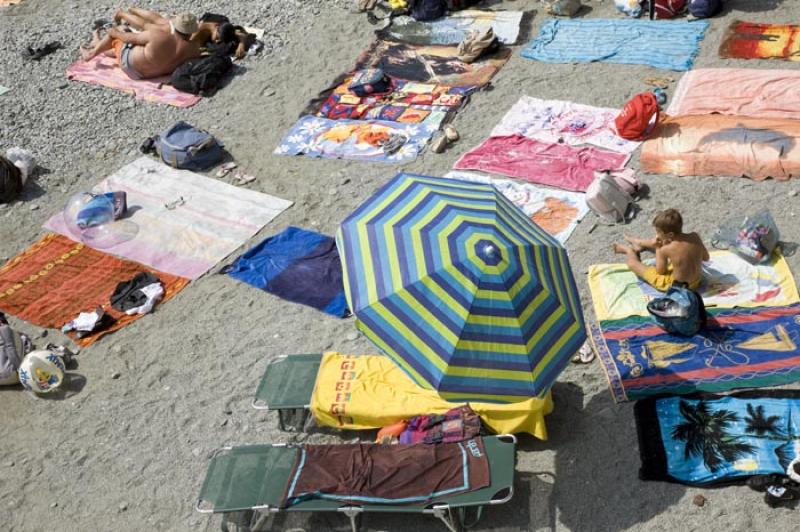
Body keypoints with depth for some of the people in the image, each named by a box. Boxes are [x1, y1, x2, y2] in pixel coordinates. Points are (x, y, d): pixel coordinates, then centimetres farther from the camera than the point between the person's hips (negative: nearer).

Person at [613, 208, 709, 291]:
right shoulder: (695, 237, -16)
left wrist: (658, 249, -6)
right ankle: (638, 243, 52)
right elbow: (706, 257, 3)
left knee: (632, 263, 4)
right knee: (661, 242, 22)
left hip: (675, 285, -6)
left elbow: (660, 271, -14)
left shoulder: (666, 250, -31)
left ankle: (629, 250, 40)